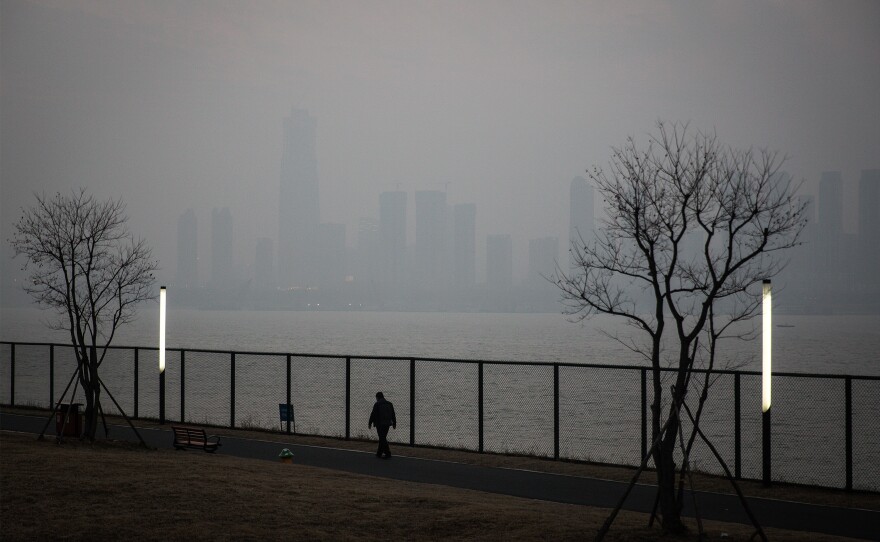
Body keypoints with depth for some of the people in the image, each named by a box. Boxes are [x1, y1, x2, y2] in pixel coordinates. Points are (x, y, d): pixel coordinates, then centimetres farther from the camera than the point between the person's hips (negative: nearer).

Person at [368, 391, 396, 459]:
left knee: (382, 439, -6)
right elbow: (393, 415, 16)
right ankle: (379, 453, 23)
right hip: (387, 424, 7)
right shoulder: (389, 404, 12)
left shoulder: (377, 404, -8)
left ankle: (388, 454, -13)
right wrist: (394, 423, 23)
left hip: (380, 424, -7)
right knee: (382, 438, 16)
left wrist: (370, 423, 0)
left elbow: (373, 415, -8)